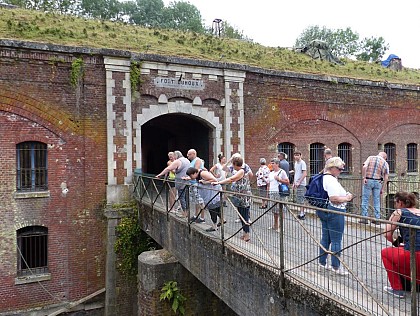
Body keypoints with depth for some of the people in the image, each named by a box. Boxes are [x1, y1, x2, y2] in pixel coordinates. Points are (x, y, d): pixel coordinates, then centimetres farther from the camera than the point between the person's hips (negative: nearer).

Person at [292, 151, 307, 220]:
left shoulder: (302, 163, -12)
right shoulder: (296, 163, 15)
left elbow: (304, 174, -18)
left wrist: (299, 182, -19)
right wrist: (294, 182, 16)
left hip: (301, 184, -9)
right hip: (297, 183, 9)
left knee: (301, 199, -7)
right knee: (298, 200, 12)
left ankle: (302, 215, -3)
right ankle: (302, 213, 20)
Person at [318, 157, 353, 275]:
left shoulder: (323, 178, 13)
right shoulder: (331, 180, -19)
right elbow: (334, 198, -27)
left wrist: (344, 196, 16)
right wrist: (346, 198, -11)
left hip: (324, 211, 10)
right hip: (334, 212, -10)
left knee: (325, 238, 17)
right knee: (336, 240, 0)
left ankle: (322, 262, 25)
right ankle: (336, 266, 8)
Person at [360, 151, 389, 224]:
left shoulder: (370, 158, 5)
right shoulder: (385, 163, 8)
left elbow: (364, 167, -14)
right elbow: (386, 178, 4)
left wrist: (364, 177, -11)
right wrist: (382, 189, 8)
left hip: (368, 181, -2)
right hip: (378, 182, 2)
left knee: (365, 199, 5)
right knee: (377, 201, 10)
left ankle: (364, 218, 5)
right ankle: (377, 219, 14)